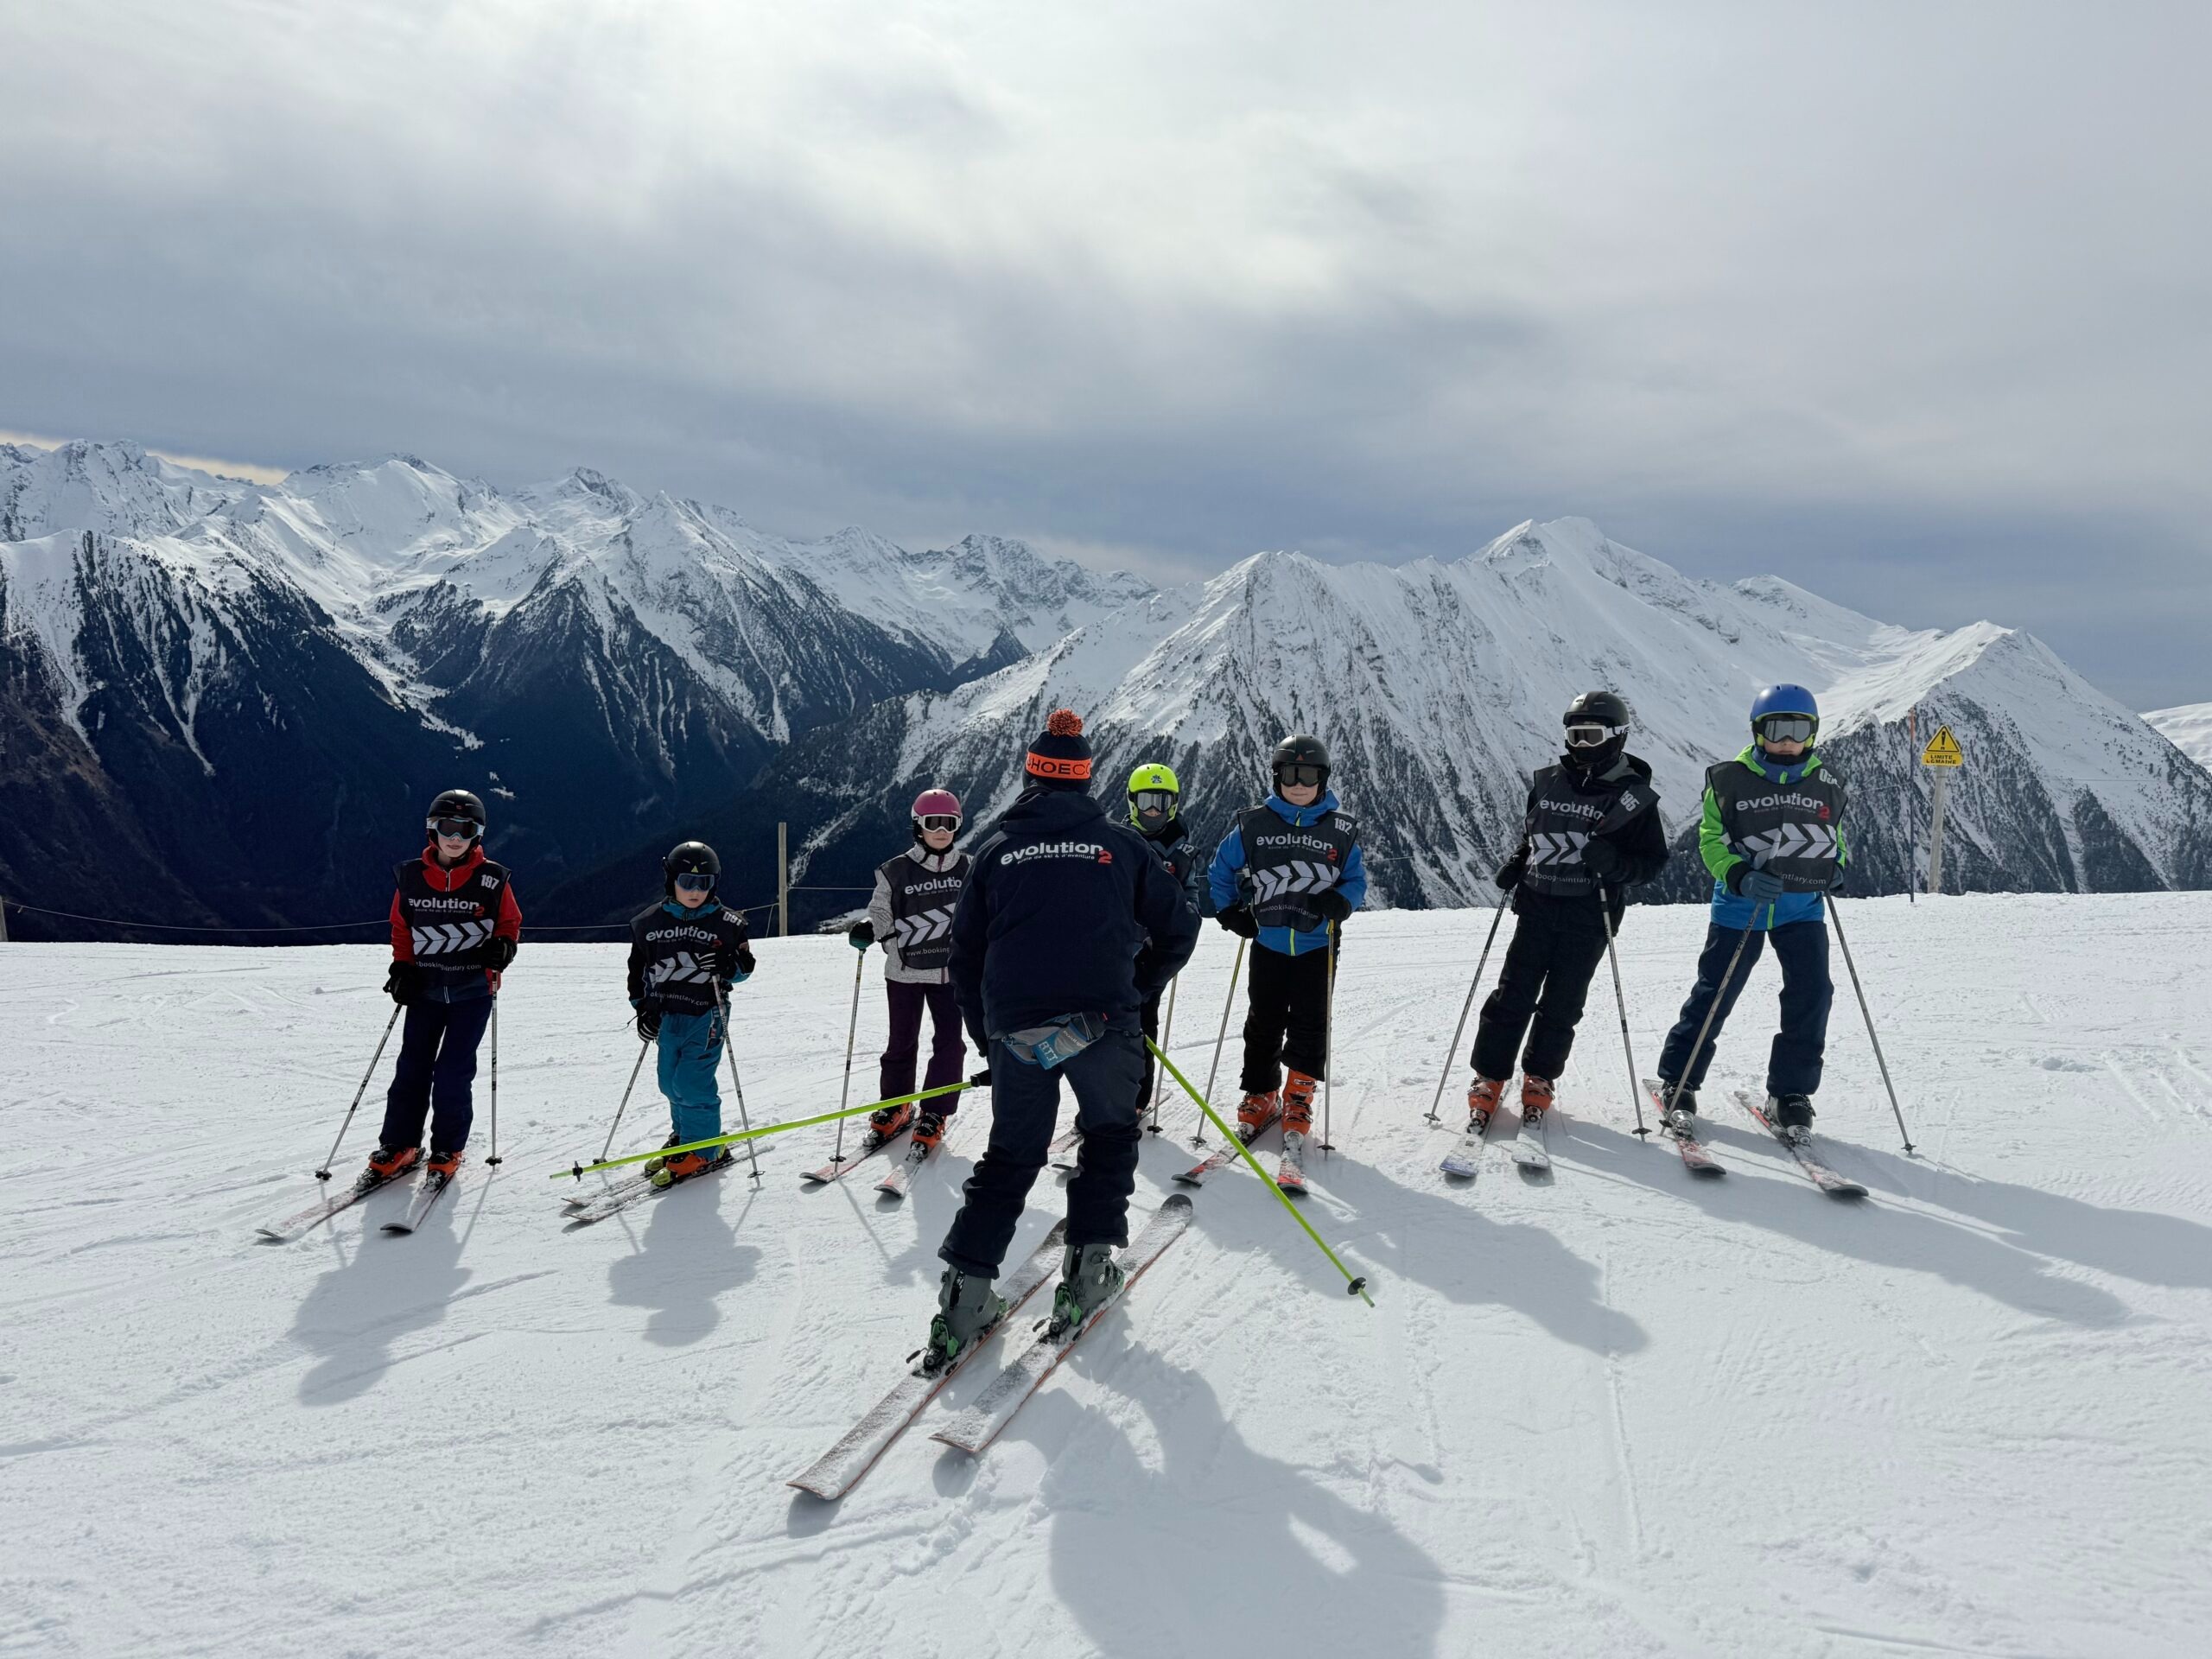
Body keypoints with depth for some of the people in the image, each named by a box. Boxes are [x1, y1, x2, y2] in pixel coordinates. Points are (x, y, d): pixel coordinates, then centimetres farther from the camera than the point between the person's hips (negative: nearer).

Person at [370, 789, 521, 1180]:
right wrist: (401, 967, 1)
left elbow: (510, 923, 6)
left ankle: (447, 1150, 14)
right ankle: (399, 1146, 19)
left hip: (473, 991, -2)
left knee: (453, 1073, -1)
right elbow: (401, 927, 11)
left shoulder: (492, 880, -6)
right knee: (412, 1068, 6)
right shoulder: (411, 877, -1)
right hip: (425, 987, 2)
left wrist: (502, 946, -14)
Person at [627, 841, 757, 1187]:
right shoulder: (649, 923, 3)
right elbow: (638, 968, 12)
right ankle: (683, 1135, 33)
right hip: (666, 1016, 4)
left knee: (693, 1083, -10)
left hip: (706, 1016, -4)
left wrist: (727, 967, -20)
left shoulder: (726, 924, -4)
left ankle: (702, 1150, 4)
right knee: (670, 1081, 12)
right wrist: (642, 1006, 4)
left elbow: (745, 966, 2)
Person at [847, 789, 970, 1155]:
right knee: (902, 1042, 9)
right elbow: (881, 913, -1)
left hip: (950, 970, 2)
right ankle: (894, 1105, 29)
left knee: (949, 1042, -1)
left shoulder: (967, 870, 4)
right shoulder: (896, 871, -4)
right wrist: (866, 929, -20)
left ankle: (934, 1114, 11)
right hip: (905, 970, -1)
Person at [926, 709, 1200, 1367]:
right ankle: (1088, 1264, 13)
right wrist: (1137, 990, 24)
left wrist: (987, 1040, 23)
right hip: (1102, 1023, -1)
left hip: (1014, 1030, 2)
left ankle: (965, 1293, 7)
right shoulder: (1118, 843, 8)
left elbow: (966, 955, 14)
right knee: (1110, 1136, 22)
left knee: (1009, 1156, 15)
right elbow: (1178, 929, 10)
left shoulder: (998, 847, 12)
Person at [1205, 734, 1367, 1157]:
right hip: (1268, 943, 1)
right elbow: (1220, 870, 12)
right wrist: (1230, 912, 2)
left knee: (1309, 1025, 1)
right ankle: (1260, 1097, 22)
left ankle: (1299, 1099, 15)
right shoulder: (1255, 823, 1)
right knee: (1263, 1023, 7)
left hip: (1318, 945, -1)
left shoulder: (1341, 829, 1)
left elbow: (1356, 880, 8)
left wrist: (1339, 903, -12)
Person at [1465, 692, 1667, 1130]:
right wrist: (1515, 865, 3)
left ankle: (1539, 1079, 23)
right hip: (1537, 906, 2)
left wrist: (1613, 863, -21)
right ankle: (1489, 1078, 10)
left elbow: (1653, 859, -2)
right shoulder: (1548, 783, 7)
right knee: (1513, 996, 0)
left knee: (1561, 1004, 5)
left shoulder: (1634, 796, -3)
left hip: (1589, 917, -2)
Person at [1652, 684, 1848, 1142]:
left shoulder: (1826, 785, 7)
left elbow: (1836, 835, 24)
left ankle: (1790, 1094, 8)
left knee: (1811, 993, -7)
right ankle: (1677, 1084, 15)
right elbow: (1711, 839, -2)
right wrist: (1741, 878, -19)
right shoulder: (1730, 779, -4)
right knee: (1714, 994, 0)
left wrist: (1836, 866, 3)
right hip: (1741, 904, -3)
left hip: (1803, 906, 3)